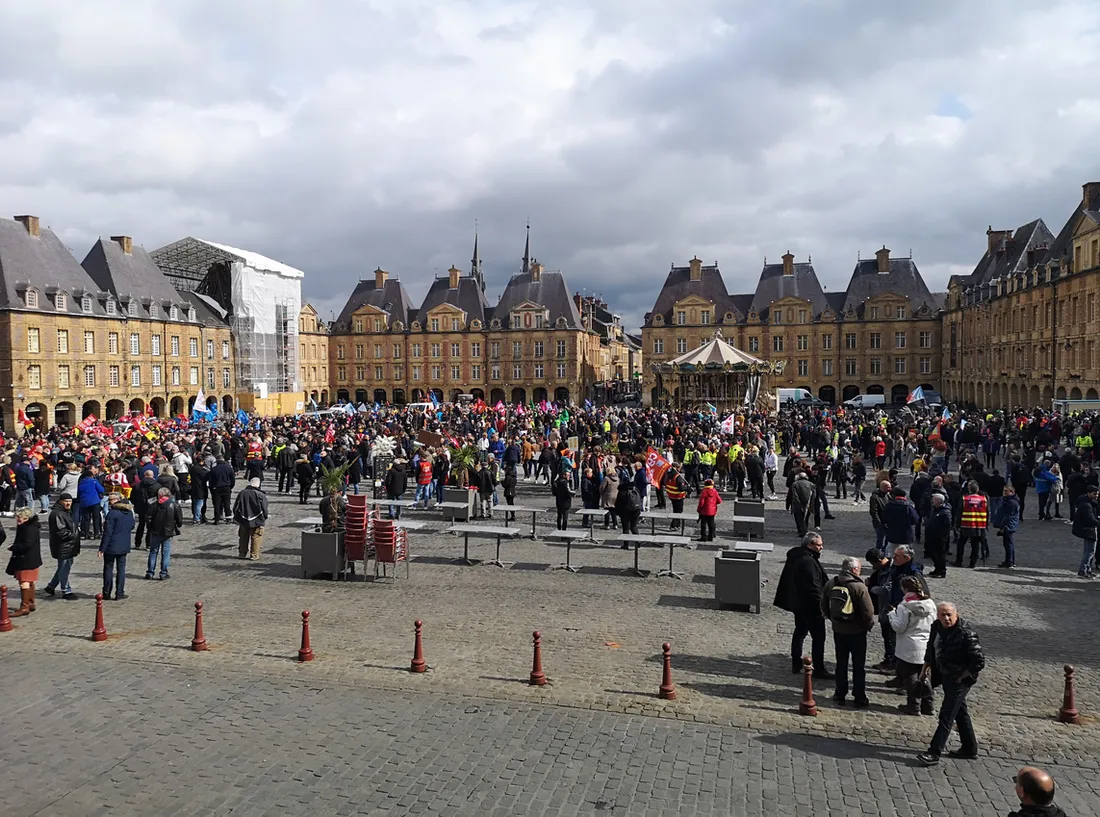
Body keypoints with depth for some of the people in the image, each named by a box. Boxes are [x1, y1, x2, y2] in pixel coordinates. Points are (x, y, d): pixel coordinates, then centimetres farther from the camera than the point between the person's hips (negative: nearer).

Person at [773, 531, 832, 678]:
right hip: (810, 606, -10)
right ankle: (819, 670, 5)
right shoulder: (808, 561, -26)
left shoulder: (794, 556, 6)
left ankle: (796, 664, 28)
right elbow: (813, 588, -25)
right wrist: (821, 607, -18)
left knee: (800, 632, 19)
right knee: (818, 637, -1)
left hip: (797, 603, 10)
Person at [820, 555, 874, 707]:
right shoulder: (859, 587, -22)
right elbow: (868, 612, -20)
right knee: (859, 666, 9)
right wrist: (869, 625, -1)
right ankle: (859, 698, 16)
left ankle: (840, 694, 24)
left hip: (838, 630, 4)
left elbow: (824, 606, 5)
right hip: (857, 632, -4)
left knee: (841, 663, 17)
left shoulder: (830, 584, -5)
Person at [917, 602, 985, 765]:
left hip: (960, 680, -8)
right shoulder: (937, 627, -3)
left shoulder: (966, 634, -25)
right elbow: (931, 648, 14)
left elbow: (979, 662, -23)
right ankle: (969, 749, 34)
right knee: (960, 712, 20)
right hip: (945, 676, 8)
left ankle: (934, 753, 0)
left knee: (946, 716, -5)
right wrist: (925, 668, 14)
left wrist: (961, 677, -16)